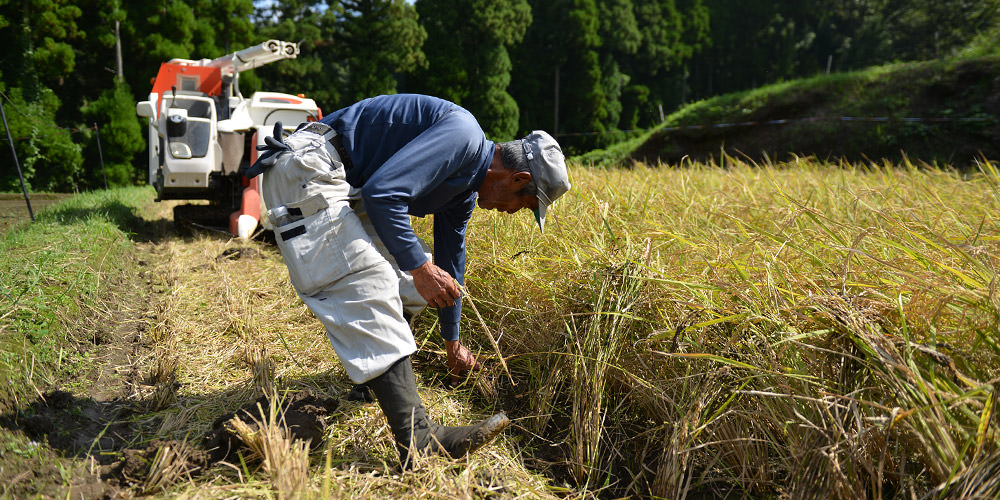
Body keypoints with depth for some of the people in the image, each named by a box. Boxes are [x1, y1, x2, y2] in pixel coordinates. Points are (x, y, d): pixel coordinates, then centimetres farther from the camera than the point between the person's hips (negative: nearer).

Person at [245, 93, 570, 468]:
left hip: (346, 188, 11)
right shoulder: (462, 136, -18)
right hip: (307, 169, -11)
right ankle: (418, 441, -28)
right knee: (369, 284, -23)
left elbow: (449, 264, 24)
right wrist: (421, 268, -19)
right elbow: (382, 191, -27)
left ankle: (380, 370, 24)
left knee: (410, 274, 16)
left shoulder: (465, 192, 13)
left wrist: (453, 344, 33)